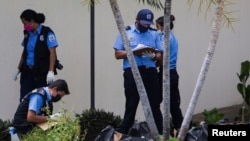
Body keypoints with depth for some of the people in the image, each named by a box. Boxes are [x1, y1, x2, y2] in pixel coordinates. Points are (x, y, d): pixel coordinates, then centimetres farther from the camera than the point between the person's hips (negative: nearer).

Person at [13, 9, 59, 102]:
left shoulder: (47, 33, -8)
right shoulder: (28, 34, 11)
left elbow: (52, 52, -13)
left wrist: (51, 71, -21)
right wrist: (19, 69, 19)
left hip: (42, 73, -6)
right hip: (27, 71, 6)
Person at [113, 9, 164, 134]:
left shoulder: (154, 34, 14)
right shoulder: (126, 32, 6)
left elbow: (160, 55, 11)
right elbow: (118, 54, 2)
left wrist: (153, 56, -13)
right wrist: (133, 52, -14)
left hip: (150, 72, 2)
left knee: (154, 105, 4)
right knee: (131, 105, 0)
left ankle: (159, 133, 8)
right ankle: (123, 133, 5)